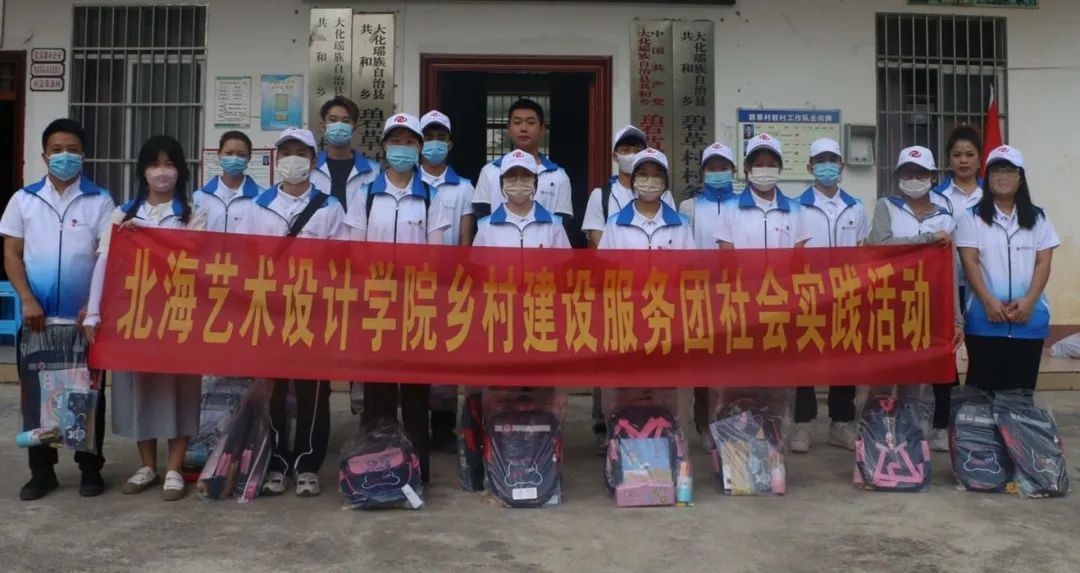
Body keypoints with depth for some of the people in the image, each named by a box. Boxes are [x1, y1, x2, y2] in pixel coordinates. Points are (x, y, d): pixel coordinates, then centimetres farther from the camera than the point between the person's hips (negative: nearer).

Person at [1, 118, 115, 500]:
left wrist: (94, 306, -11)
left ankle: (90, 468, 17)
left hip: (85, 318, -2)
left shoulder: (99, 201, 2)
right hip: (36, 317, 2)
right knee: (35, 395, 7)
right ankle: (41, 470, 18)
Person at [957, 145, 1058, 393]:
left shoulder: (1037, 217, 10)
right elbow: (969, 262, -4)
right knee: (983, 388, 0)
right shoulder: (973, 217, 3)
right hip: (985, 317, -2)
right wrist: (988, 301, -15)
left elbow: (1043, 262, 4)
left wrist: (1029, 300, -10)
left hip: (1029, 317, 2)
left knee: (1022, 388, 6)